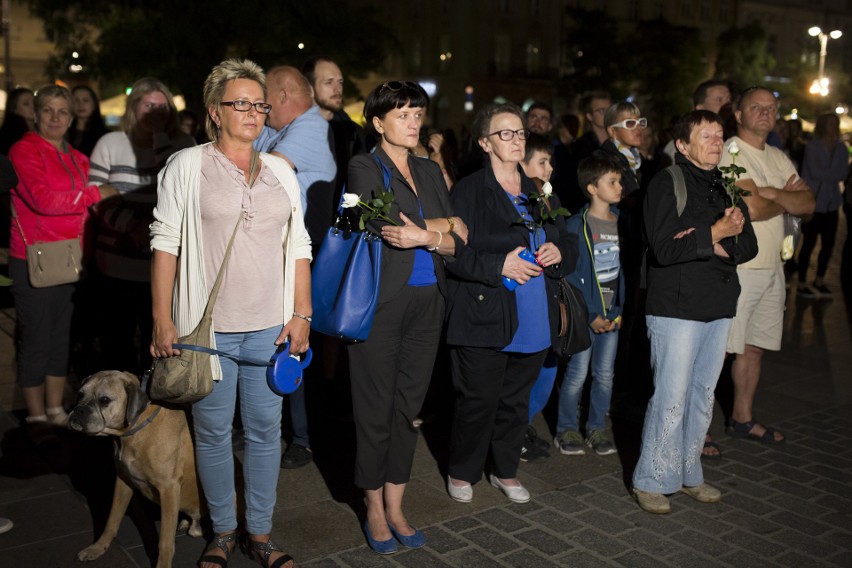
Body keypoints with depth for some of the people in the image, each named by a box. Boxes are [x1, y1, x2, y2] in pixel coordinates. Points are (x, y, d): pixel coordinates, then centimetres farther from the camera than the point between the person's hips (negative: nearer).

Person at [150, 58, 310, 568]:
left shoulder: (281, 172, 10)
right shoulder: (186, 166, 0)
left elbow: (298, 248, 11)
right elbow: (166, 243, -2)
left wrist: (302, 315, 4)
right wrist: (163, 321, -7)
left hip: (270, 328, 3)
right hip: (206, 328, -2)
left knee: (265, 429, 8)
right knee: (213, 431, 7)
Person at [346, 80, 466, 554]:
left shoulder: (430, 172, 15)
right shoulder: (364, 168, -2)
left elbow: (459, 241, 7)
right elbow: (383, 225, -17)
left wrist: (426, 236, -13)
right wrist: (447, 224, -6)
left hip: (426, 302, 5)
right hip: (381, 302, -5)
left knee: (409, 407, 11)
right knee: (376, 409, 3)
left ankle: (395, 507, 24)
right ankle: (375, 511, 19)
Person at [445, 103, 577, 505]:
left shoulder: (540, 194, 15)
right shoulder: (468, 191, -6)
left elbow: (568, 242, 20)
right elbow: (453, 252, -13)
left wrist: (559, 252, -2)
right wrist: (499, 265, -20)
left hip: (534, 321, 6)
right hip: (483, 318, -6)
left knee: (517, 401, 15)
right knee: (479, 400, 2)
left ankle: (506, 471, 33)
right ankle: (462, 472, 24)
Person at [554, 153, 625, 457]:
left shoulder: (622, 222, 5)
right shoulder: (576, 226, -9)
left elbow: (626, 268, 8)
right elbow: (569, 275, -10)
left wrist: (620, 310, -1)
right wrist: (590, 314, -12)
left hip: (613, 313, 4)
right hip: (583, 313, -4)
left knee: (605, 373, 10)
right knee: (578, 373, 1)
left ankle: (596, 428, 24)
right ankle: (566, 430, 16)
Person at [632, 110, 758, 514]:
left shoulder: (726, 187, 14)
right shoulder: (667, 184, -6)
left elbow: (748, 245, 7)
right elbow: (664, 249, -18)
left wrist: (715, 246, -11)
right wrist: (716, 233, -19)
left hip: (719, 306, 7)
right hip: (676, 307, -7)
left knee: (703, 395, 12)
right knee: (671, 396, -5)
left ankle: (688, 473, 25)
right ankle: (652, 480, 7)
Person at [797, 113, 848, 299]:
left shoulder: (841, 149, 8)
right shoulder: (812, 147, -6)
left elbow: (843, 174, -3)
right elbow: (815, 173, -15)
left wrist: (824, 174, -14)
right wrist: (833, 174, -6)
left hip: (831, 203, 5)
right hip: (813, 202, -5)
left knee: (828, 243, 8)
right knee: (809, 243, -1)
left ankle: (819, 280, 23)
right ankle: (802, 284, 8)